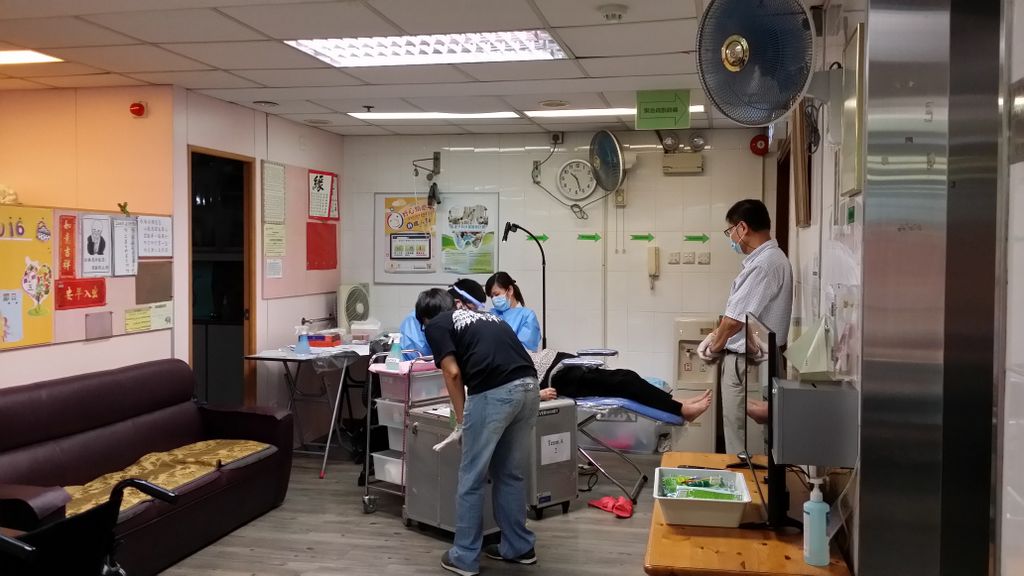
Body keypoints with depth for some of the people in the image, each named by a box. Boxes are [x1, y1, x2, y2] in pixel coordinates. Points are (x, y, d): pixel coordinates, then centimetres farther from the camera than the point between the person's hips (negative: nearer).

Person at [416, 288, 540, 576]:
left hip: (493, 393, -7)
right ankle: (519, 547, 30)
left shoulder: (435, 326, 12)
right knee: (512, 474, 21)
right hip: (528, 387, 7)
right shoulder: (485, 317, 31)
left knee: (471, 479, 8)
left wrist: (461, 420, 13)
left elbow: (453, 373, 1)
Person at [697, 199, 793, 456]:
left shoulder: (764, 264, -21)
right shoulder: (769, 258, 12)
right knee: (747, 433, 16)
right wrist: (716, 337, 10)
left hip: (747, 362, -10)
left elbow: (734, 320, -21)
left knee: (741, 438, 0)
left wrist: (714, 348, -4)